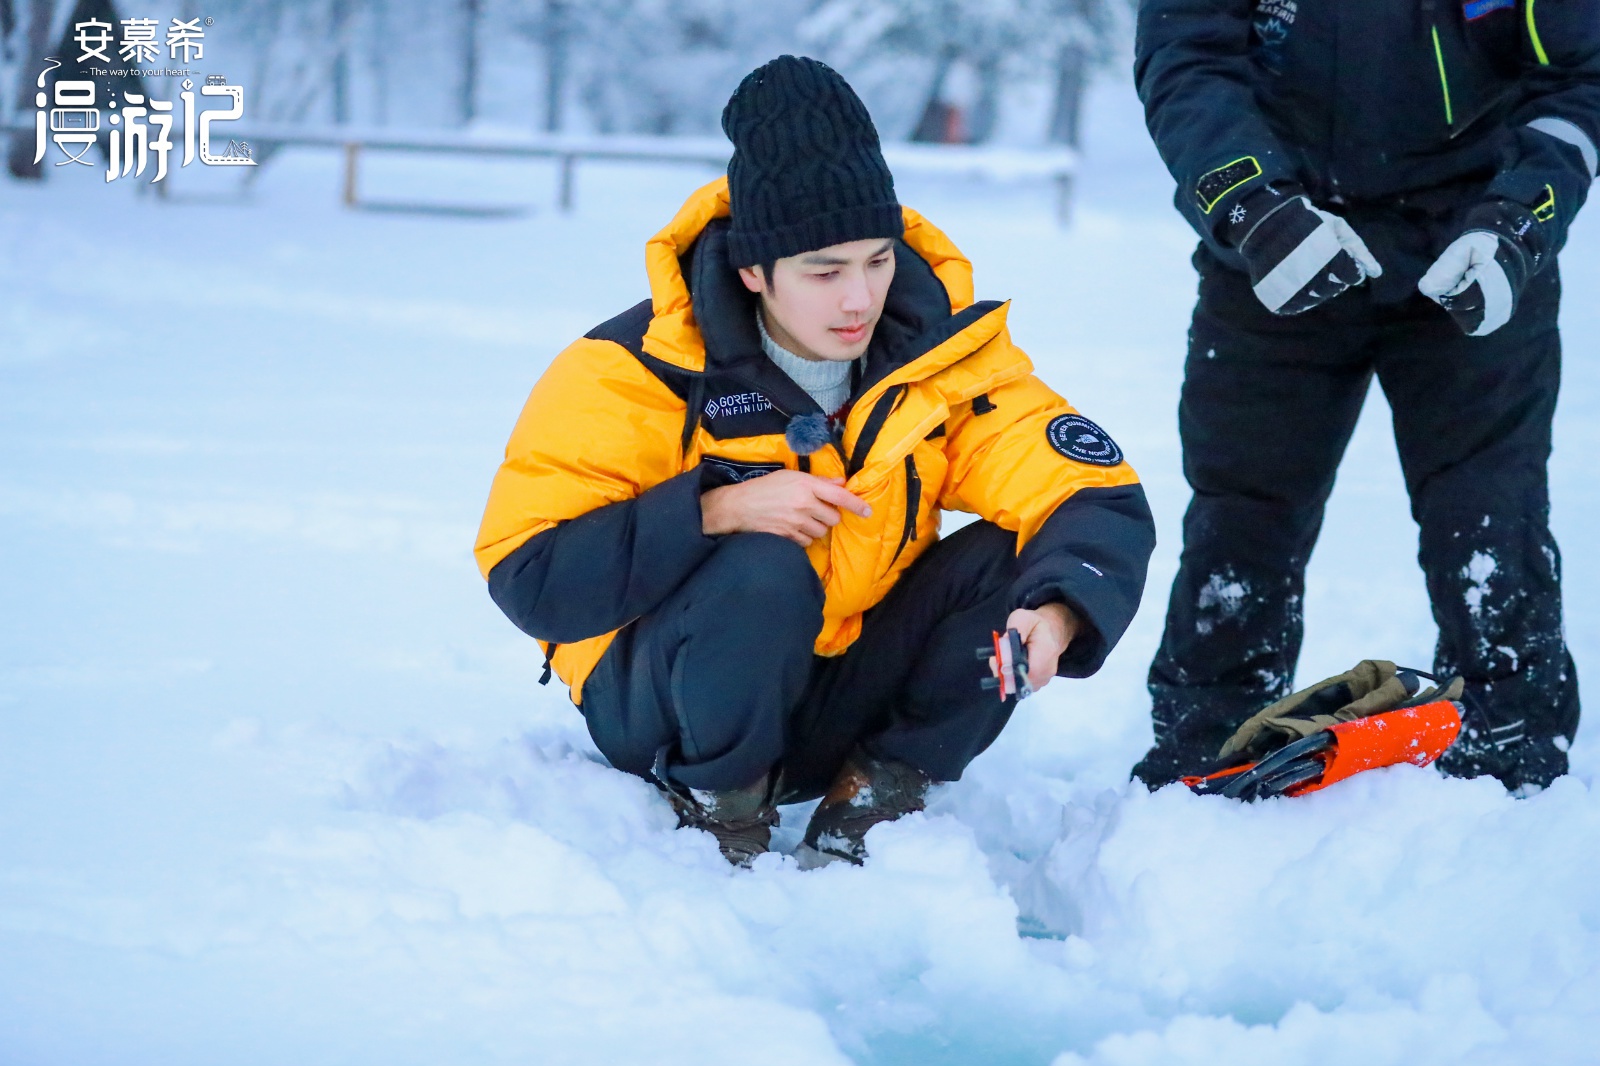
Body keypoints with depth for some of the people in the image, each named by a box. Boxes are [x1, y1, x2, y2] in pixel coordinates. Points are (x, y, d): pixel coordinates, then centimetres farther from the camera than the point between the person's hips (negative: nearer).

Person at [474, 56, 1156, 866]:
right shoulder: (635, 372, -19)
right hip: (658, 703, -4)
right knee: (764, 567, -35)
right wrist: (718, 510, -33)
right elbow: (526, 574, -23)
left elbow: (1101, 502, -15)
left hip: (841, 698, 4)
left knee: (1018, 558, -18)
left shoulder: (946, 350, -10)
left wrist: (1057, 611, -38)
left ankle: (874, 797, -4)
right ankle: (717, 803, -9)